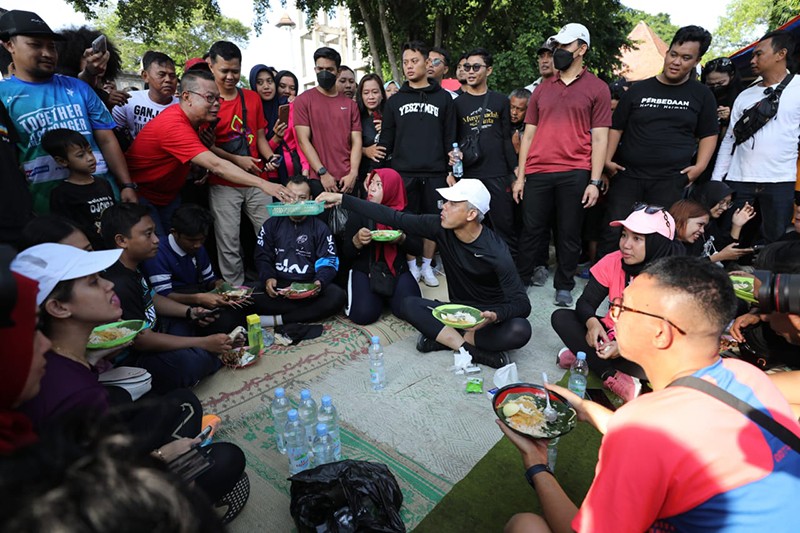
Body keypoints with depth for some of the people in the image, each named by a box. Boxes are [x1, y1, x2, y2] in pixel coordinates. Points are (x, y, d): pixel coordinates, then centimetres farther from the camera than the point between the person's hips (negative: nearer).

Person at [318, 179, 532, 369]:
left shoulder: (496, 252, -26)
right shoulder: (440, 227, -15)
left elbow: (522, 304, -23)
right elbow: (394, 218, -11)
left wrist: (494, 316, -44)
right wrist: (342, 199, -11)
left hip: (490, 316, -3)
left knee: (520, 330, -34)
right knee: (410, 304, -19)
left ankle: (444, 339, -22)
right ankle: (473, 351, -23)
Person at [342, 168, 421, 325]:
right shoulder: (359, 213, -3)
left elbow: (417, 247, 2)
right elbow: (347, 253, -2)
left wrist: (402, 239, -19)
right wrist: (357, 240, -24)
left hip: (397, 270, 1)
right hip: (365, 270, -1)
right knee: (363, 315, -24)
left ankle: (387, 297, 12)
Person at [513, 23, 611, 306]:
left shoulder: (597, 88, 6)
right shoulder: (542, 89, 14)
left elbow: (599, 138, 1)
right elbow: (528, 134, 12)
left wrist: (594, 181, -7)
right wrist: (520, 176, 6)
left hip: (575, 173, -2)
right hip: (537, 172, 2)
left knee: (569, 234, 6)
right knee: (531, 230, 6)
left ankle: (564, 286, 20)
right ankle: (520, 281, 19)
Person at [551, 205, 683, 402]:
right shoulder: (613, 262, -11)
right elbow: (585, 302, -9)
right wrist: (592, 323, -33)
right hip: (611, 335, 4)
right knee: (561, 317, -16)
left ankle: (586, 356, -14)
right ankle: (614, 379, -23)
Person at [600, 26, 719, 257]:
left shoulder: (702, 95, 10)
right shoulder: (639, 90, 8)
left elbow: (709, 134, 13)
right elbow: (616, 127, 10)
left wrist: (699, 166, -2)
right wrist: (607, 159, -3)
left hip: (671, 180, 0)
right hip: (627, 175, 0)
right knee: (613, 234, -3)